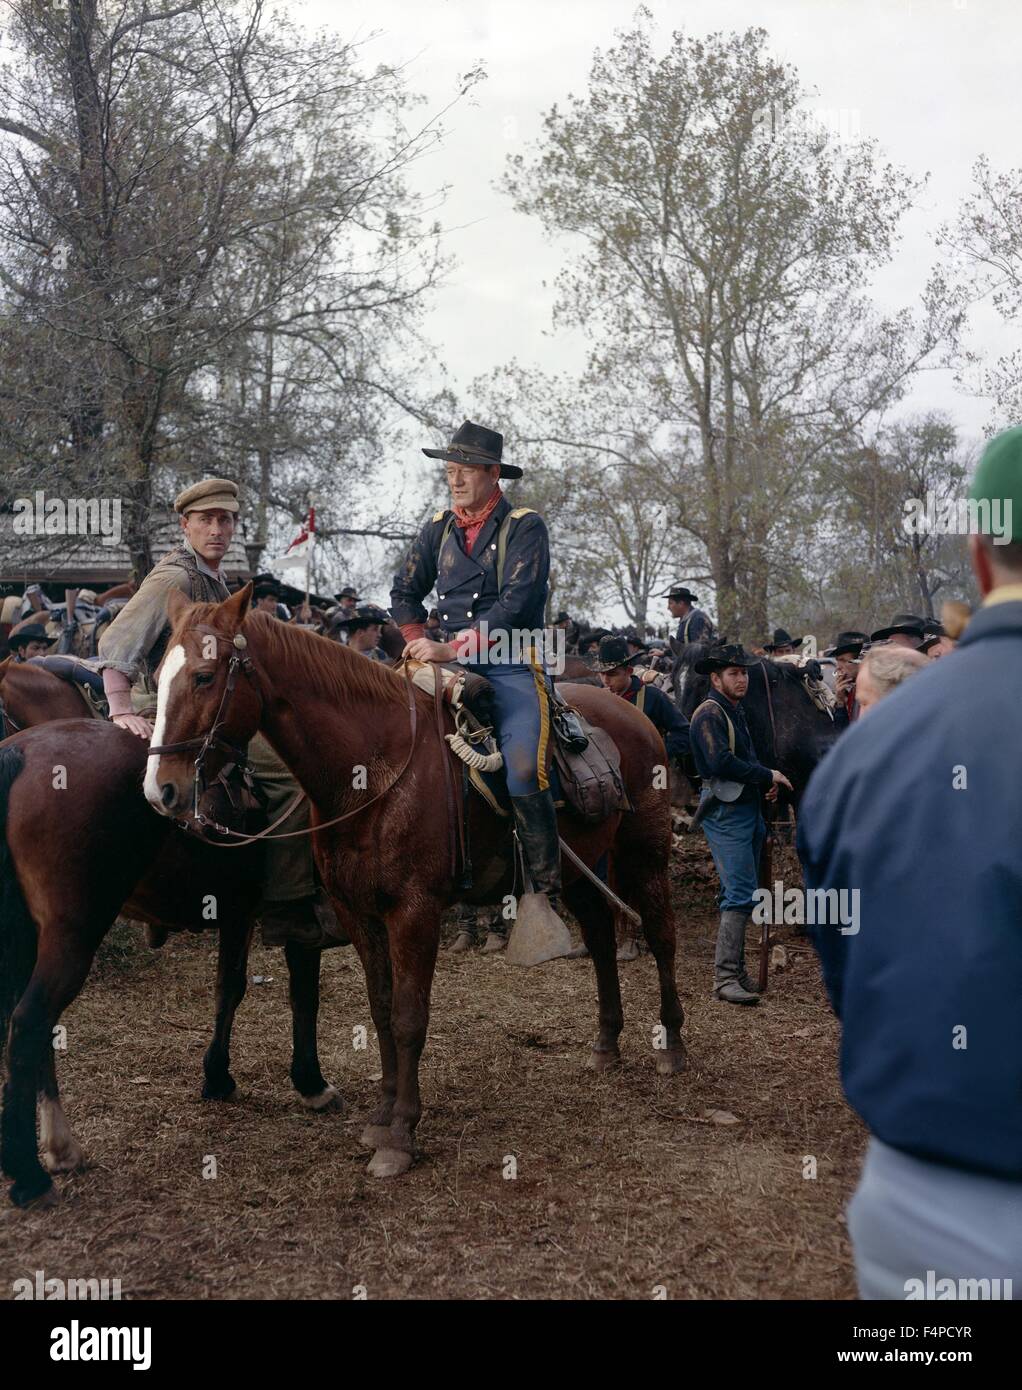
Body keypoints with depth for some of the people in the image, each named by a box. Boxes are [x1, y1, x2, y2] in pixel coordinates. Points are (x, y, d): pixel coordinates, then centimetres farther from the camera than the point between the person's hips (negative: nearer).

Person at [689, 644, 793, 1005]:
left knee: (741, 893, 13)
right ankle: (725, 978, -13)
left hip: (746, 809, 10)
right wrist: (767, 776, -16)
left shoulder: (735, 711, 19)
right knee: (741, 894, -15)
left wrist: (765, 780, 6)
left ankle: (735, 969, 22)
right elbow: (722, 762, -24)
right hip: (726, 812, -10)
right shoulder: (709, 713, -12)